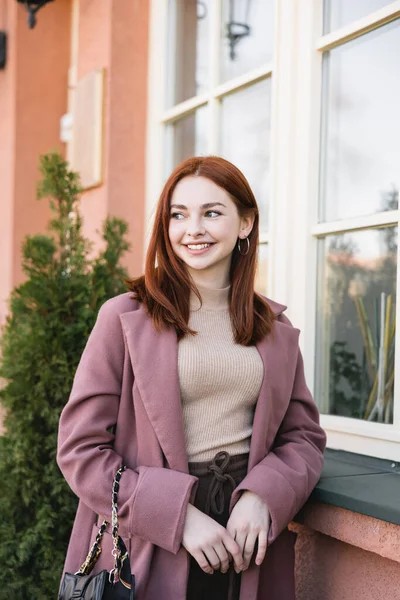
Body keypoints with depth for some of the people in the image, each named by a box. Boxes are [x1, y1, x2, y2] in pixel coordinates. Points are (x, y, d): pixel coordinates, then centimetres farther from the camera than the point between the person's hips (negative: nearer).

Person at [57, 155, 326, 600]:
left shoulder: (276, 329, 7)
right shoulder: (124, 318, -6)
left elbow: (304, 435, 7)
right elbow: (80, 448, -8)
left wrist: (262, 497, -13)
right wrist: (178, 516, -17)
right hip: (147, 554, -3)